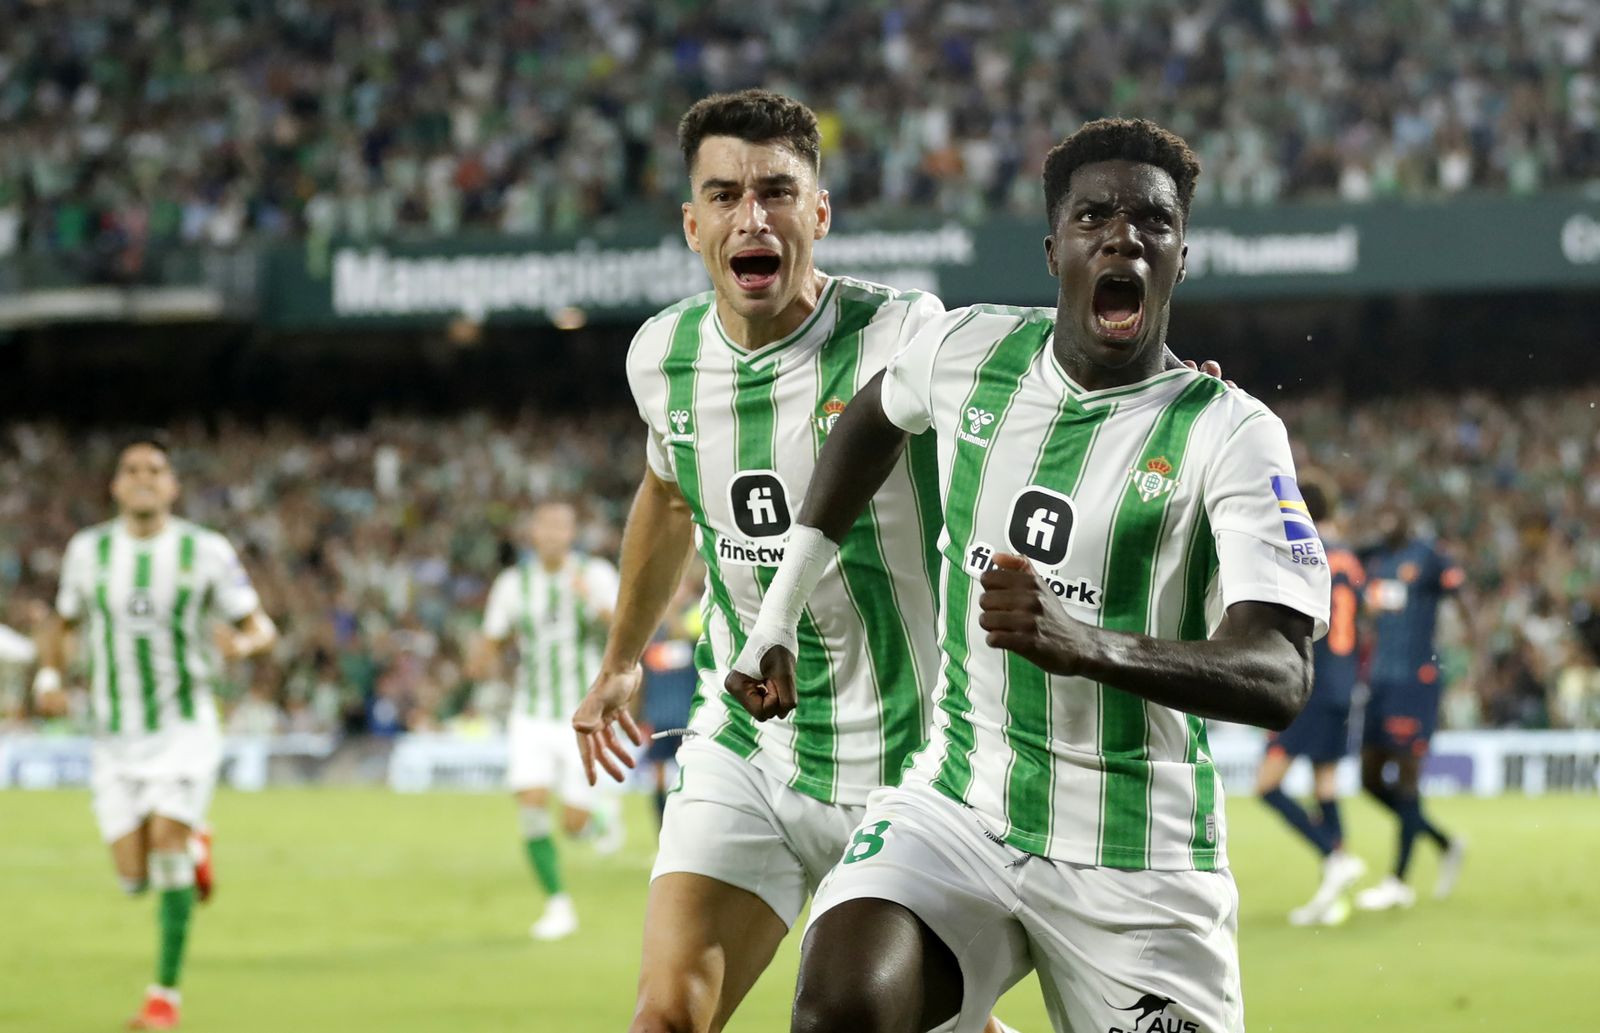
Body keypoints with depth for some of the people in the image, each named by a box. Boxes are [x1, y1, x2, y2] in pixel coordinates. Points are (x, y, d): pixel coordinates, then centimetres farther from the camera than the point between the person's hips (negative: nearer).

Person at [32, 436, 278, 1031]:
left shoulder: (206, 551, -5)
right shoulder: (87, 551, 2)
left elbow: (261, 627, 0)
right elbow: (61, 622, 18)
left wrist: (245, 643, -24)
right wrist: (48, 675, -1)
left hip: (185, 729, -3)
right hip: (116, 737, 3)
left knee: (166, 841, -19)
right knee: (133, 879, -3)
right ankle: (193, 850, 33)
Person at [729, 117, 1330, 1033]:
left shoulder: (1230, 433, -11)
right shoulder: (970, 350, 1)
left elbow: (1280, 680, -24)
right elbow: (873, 418, 27)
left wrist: (1088, 646, -40)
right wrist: (779, 612, 24)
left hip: (1138, 865, -2)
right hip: (957, 809, 2)